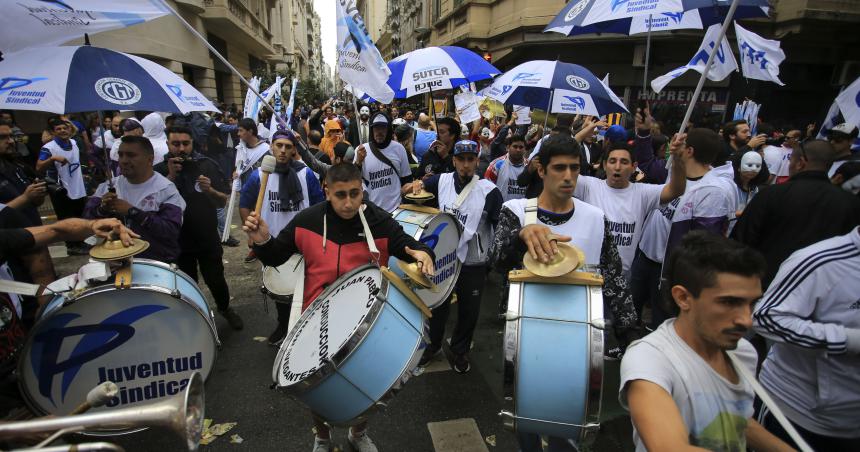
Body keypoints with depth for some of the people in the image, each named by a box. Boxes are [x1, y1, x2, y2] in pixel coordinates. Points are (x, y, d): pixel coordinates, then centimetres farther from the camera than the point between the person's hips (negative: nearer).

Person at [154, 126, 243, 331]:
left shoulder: (207, 165, -7)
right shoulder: (160, 170, -4)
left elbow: (223, 202, -6)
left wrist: (209, 190, -27)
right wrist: (171, 176, -22)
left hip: (208, 238, -1)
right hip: (178, 241, 1)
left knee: (216, 280, 6)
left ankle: (225, 308, 34)